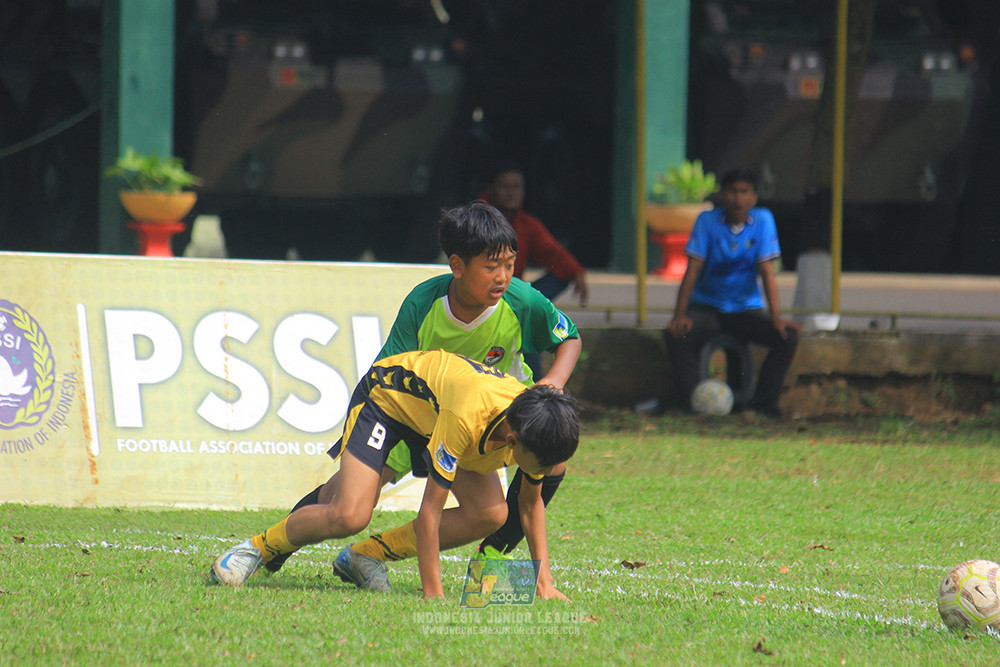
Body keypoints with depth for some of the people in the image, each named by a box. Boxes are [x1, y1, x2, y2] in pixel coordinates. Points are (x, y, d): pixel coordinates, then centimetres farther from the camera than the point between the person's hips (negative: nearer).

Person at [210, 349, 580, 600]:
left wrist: (543, 579, -9)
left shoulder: (535, 426, -24)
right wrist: (433, 595, -38)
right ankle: (258, 546, 2)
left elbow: (531, 503, -3)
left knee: (490, 514, -10)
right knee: (349, 516, -25)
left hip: (431, 405, 7)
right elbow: (429, 512, -39)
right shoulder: (465, 419, -44)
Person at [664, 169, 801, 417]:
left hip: (746, 309, 1)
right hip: (707, 307, -1)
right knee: (676, 335, -30)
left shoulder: (762, 220, -6)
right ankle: (691, 403, -22)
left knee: (788, 337, -23)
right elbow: (693, 269, -12)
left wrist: (776, 317, -20)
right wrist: (679, 315, -23)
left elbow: (767, 273, -9)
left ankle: (763, 402, -15)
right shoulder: (708, 220, -8)